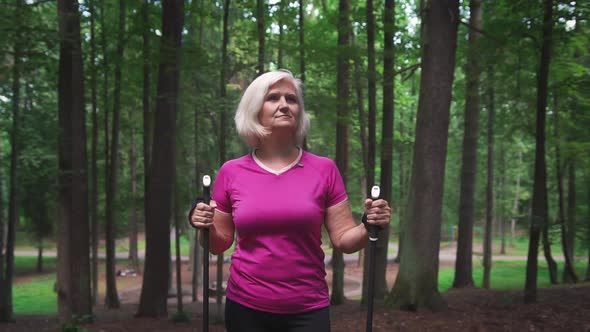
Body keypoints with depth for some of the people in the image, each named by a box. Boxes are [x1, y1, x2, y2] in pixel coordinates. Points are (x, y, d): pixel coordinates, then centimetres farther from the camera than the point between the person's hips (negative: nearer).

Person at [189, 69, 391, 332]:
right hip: (245, 307, 1)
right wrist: (205, 228, -11)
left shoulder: (324, 169, -3)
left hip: (308, 310, -1)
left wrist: (369, 227, -18)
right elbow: (220, 244, 8)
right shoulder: (231, 172, -1)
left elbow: (343, 239, 0)